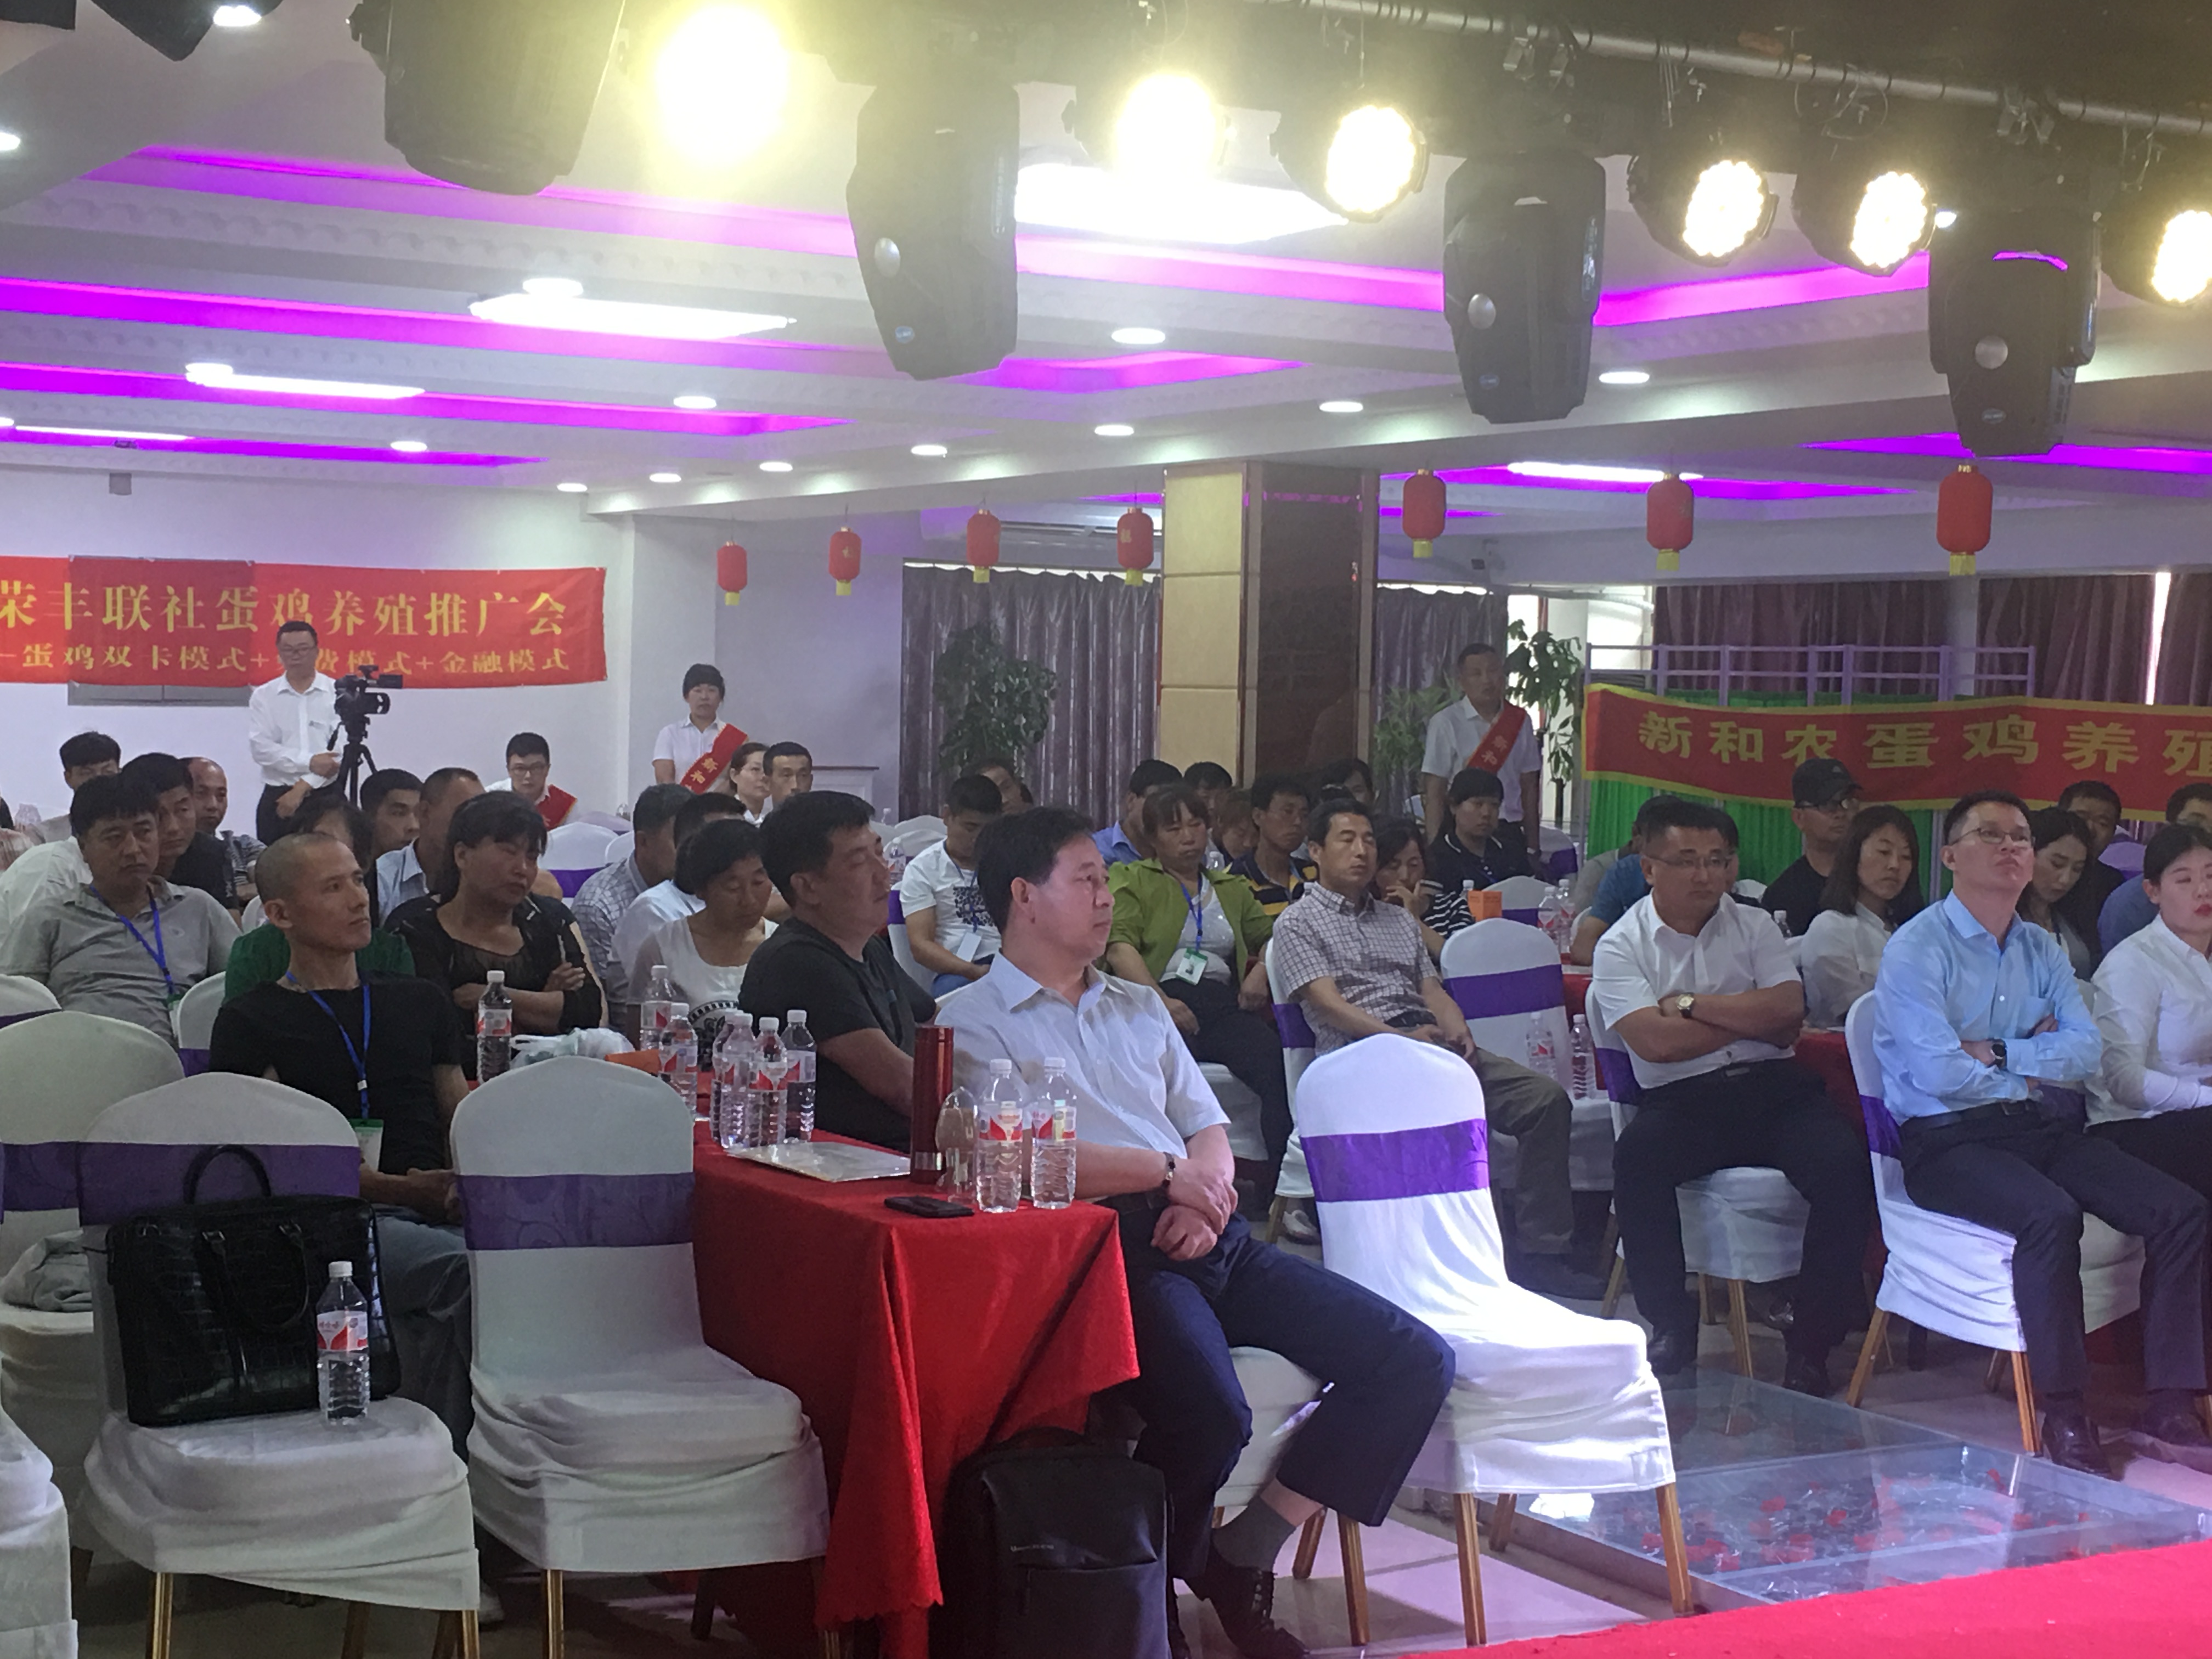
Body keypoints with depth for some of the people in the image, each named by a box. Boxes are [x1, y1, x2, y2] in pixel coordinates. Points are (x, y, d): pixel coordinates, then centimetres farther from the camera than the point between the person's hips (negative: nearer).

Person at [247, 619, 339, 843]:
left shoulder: (338, 693, 1)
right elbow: (260, 748, -5)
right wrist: (309, 762, -17)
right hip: (277, 797, 1)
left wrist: (303, 787, -14)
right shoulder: (263, 696, 7)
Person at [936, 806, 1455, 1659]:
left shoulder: (1139, 1006, 27)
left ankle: (1242, 1558, 0)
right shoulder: (971, 1022, 4)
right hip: (1111, 1248, -7)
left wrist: (1202, 1194, -3)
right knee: (1211, 1413, -36)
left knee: (1415, 1363, -8)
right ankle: (1153, 1583, -4)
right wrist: (1165, 1170, -6)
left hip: (1207, 1236, 7)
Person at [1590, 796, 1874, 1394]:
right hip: (1681, 1099, -2)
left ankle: (1811, 1342, -14)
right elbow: (1655, 1042, -11)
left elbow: (1789, 1014, -2)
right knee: (1635, 1158, -35)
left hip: (1774, 1085, 2)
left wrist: (1690, 1004, -6)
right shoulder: (1622, 946, 5)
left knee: (1844, 1166, -27)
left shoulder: (1754, 926, 15)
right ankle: (1672, 1328, -18)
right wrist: (1751, 1017, -2)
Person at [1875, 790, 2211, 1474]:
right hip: (1946, 1142, -7)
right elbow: (1935, 1072, -16)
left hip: (2039, 1127, 7)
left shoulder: (2042, 951, 16)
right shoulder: (1916, 950, -5)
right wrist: (2031, 1066, -1)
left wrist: (1995, 1051, -11)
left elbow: (2087, 1050, 1)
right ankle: (2064, 1417, -24)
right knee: (2050, 1216, -35)